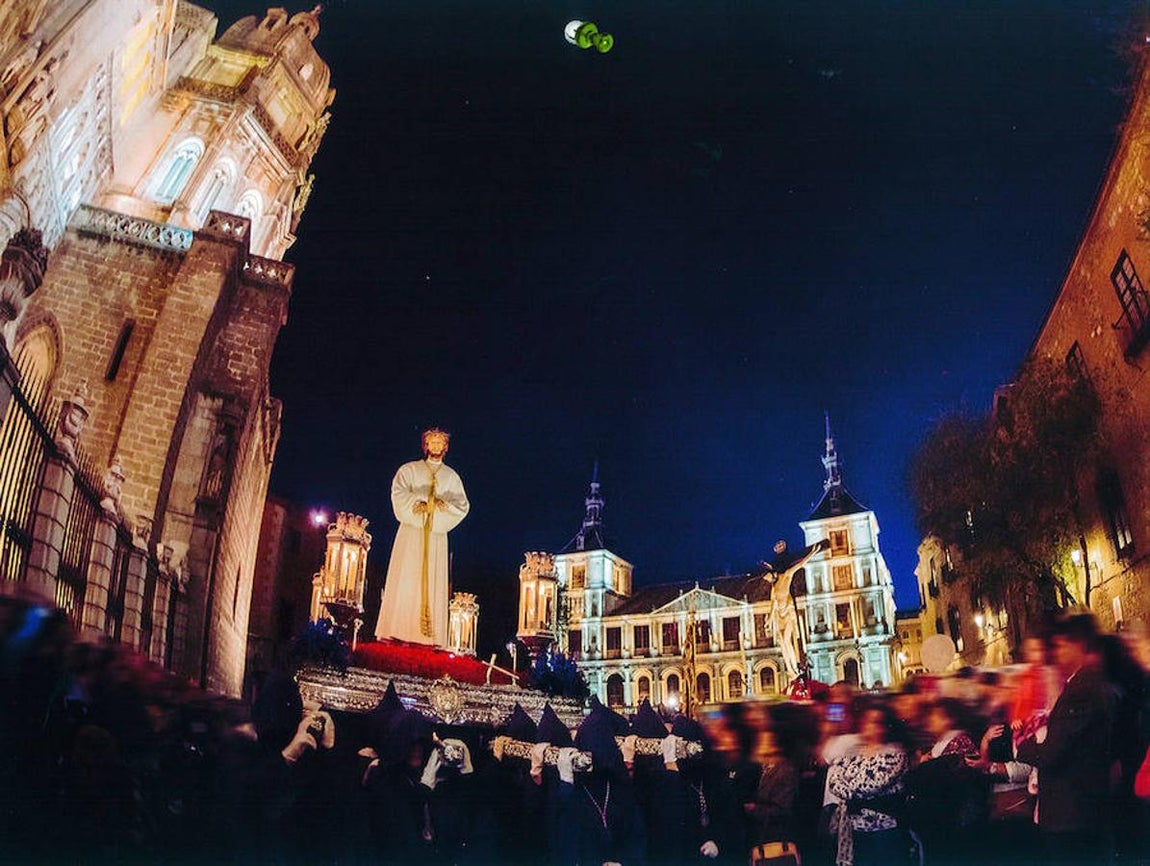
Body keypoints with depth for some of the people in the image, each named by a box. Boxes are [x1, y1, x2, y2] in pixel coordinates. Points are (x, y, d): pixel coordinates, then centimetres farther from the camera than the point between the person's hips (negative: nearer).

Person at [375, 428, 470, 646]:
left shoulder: (452, 476, 15)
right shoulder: (409, 470, 9)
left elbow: (463, 506, 9)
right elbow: (399, 494, -6)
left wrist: (446, 505, -12)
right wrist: (415, 503, -24)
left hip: (437, 535, 2)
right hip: (411, 532, -2)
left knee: (433, 584, -3)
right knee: (404, 580, -8)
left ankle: (431, 636, -4)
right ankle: (395, 632, -8)